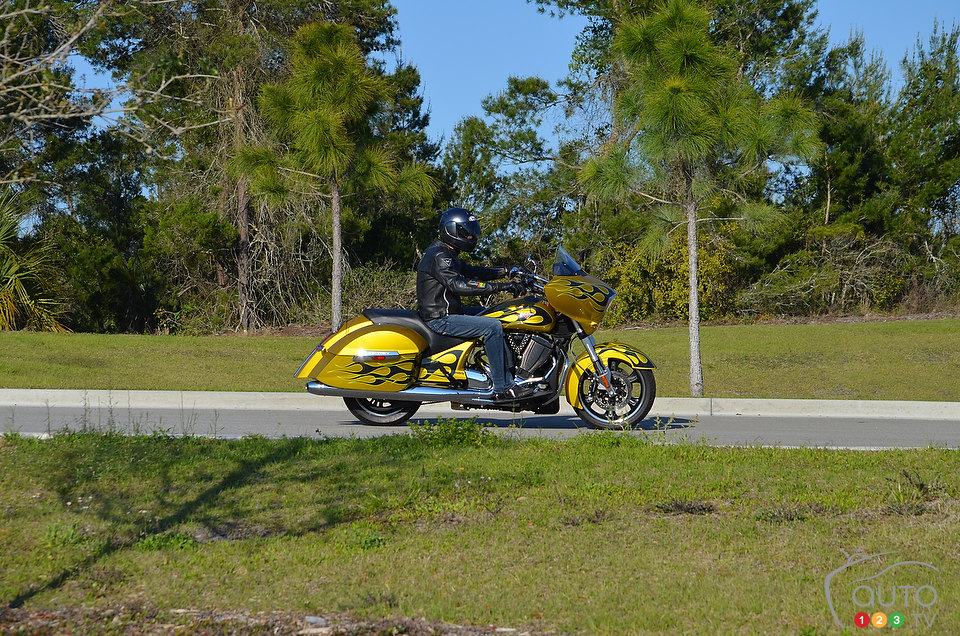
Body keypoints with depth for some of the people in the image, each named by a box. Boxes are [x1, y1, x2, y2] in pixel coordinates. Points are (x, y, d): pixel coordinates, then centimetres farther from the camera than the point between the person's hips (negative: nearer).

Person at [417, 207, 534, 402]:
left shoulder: (447, 254, 16)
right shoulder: (438, 257, -18)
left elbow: (472, 272, 24)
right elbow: (459, 285, -31)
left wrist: (507, 271, 16)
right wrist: (502, 286, -33)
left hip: (447, 312, 11)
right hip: (439, 320, -11)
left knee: (495, 317, 15)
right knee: (492, 327, -21)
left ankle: (508, 380, 10)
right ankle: (502, 389, -20)